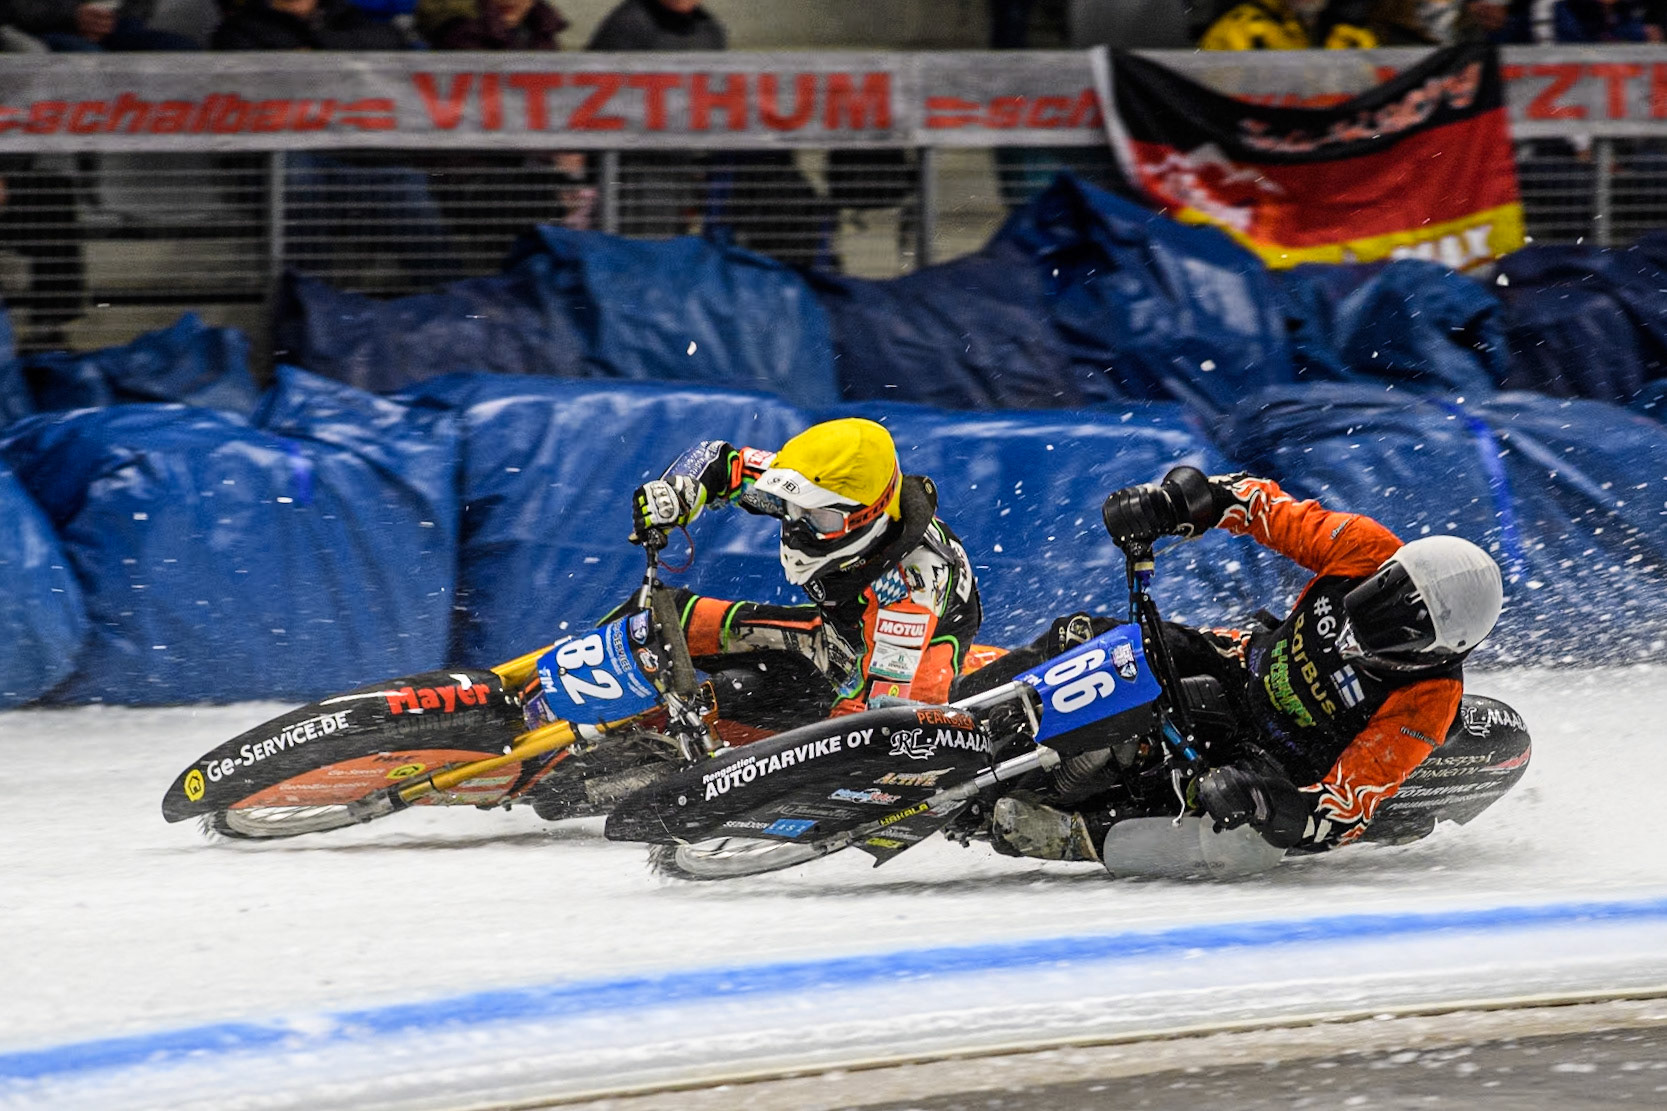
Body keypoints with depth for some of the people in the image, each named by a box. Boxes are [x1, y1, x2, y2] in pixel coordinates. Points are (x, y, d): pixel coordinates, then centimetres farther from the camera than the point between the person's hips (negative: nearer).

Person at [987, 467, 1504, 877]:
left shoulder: (1427, 702, -31)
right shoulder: (1370, 551, -21)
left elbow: (1341, 814, -32)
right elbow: (1268, 507, -8)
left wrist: (1281, 807, -50)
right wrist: (1181, 503, -23)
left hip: (1283, 766, -6)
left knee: (1249, 840, -38)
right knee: (1081, 640, -10)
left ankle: (1085, 840, -27)